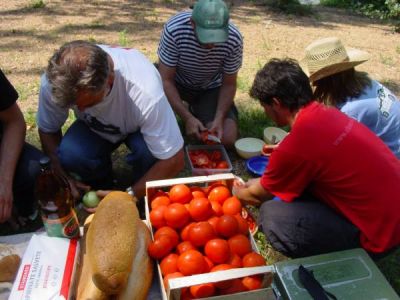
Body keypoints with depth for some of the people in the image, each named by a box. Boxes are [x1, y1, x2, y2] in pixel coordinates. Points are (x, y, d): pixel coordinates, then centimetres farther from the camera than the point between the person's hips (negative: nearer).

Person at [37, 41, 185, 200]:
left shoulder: (144, 91, -41)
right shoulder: (53, 81, -29)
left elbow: (173, 160, -32)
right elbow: (47, 130, -8)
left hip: (137, 128, -2)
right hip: (93, 128, 3)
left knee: (149, 150, -34)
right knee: (70, 153, -28)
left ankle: (142, 199, -2)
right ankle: (100, 188, 5)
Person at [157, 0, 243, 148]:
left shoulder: (234, 39, -26)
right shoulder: (174, 29, -32)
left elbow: (228, 84, -13)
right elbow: (166, 80, -25)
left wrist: (219, 118, -26)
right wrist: (188, 118, -32)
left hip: (210, 88, 1)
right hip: (177, 82, -1)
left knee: (227, 139, -15)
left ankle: (198, 109, 16)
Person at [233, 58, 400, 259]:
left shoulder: (294, 148, -25)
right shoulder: (327, 114, 0)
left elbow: (260, 196, -4)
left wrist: (239, 193, 17)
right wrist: (261, 182, 25)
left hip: (377, 234, -8)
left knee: (272, 215, -16)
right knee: (294, 179, 12)